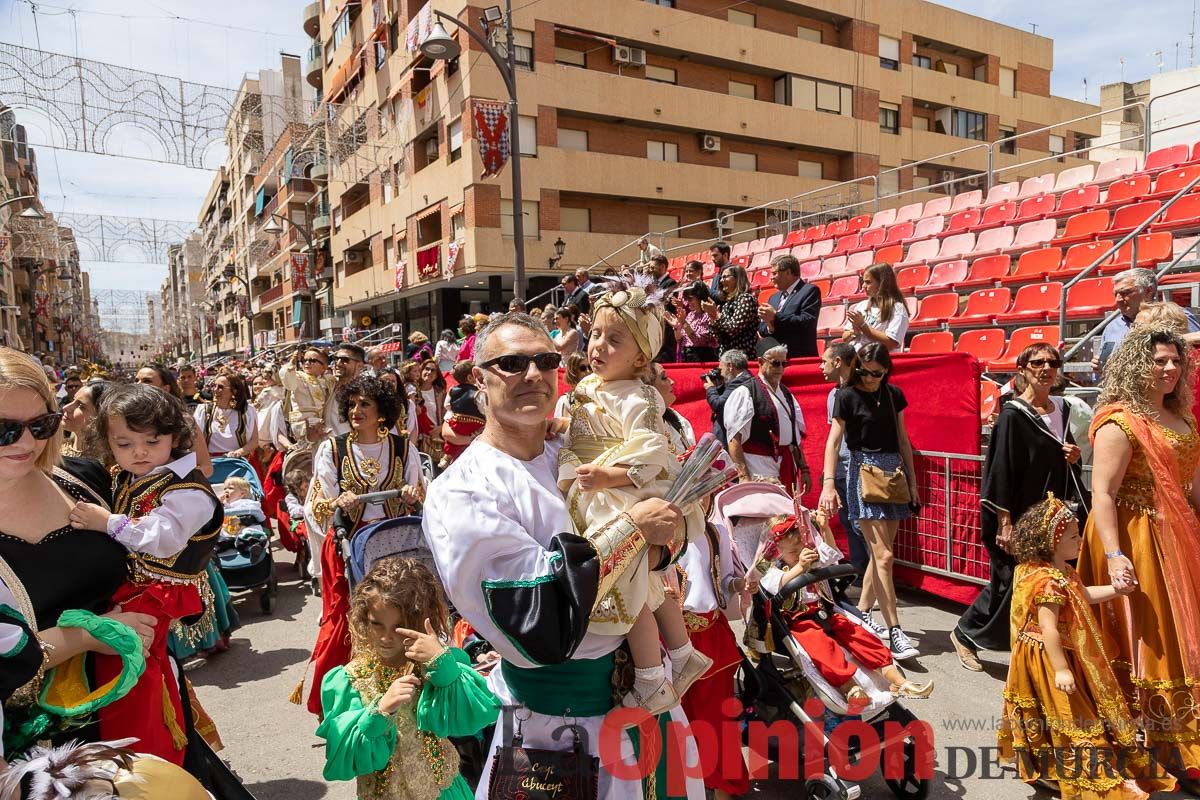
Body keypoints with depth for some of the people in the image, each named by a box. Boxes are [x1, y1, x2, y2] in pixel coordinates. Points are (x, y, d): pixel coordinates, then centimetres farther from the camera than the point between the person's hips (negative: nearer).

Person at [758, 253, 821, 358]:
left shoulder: (810, 291, -2)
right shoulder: (773, 298, 19)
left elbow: (807, 322, -16)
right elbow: (761, 329, 16)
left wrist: (775, 316, -15)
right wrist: (770, 327, -7)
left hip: (800, 357, -6)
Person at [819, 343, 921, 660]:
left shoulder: (893, 394, 9)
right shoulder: (847, 395, -5)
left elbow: (902, 439, 14)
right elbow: (833, 442, -8)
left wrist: (912, 480, 13)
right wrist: (828, 483, -17)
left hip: (894, 473, 6)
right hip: (863, 472, -6)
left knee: (881, 552, 9)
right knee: (883, 555, -10)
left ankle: (862, 613, 23)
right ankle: (895, 631, -5)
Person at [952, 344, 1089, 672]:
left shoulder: (1063, 409, 10)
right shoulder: (1012, 415, -12)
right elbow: (1001, 469, -15)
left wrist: (1075, 457, -1)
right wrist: (1004, 523, -19)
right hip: (1020, 518, -6)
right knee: (1010, 583, 2)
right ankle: (965, 634, 21)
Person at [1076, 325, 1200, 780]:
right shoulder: (1120, 422, -15)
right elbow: (1102, 494, -21)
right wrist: (1114, 555, -29)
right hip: (1136, 541, -9)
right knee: (1142, 639, 1)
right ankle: (1139, 742, 15)